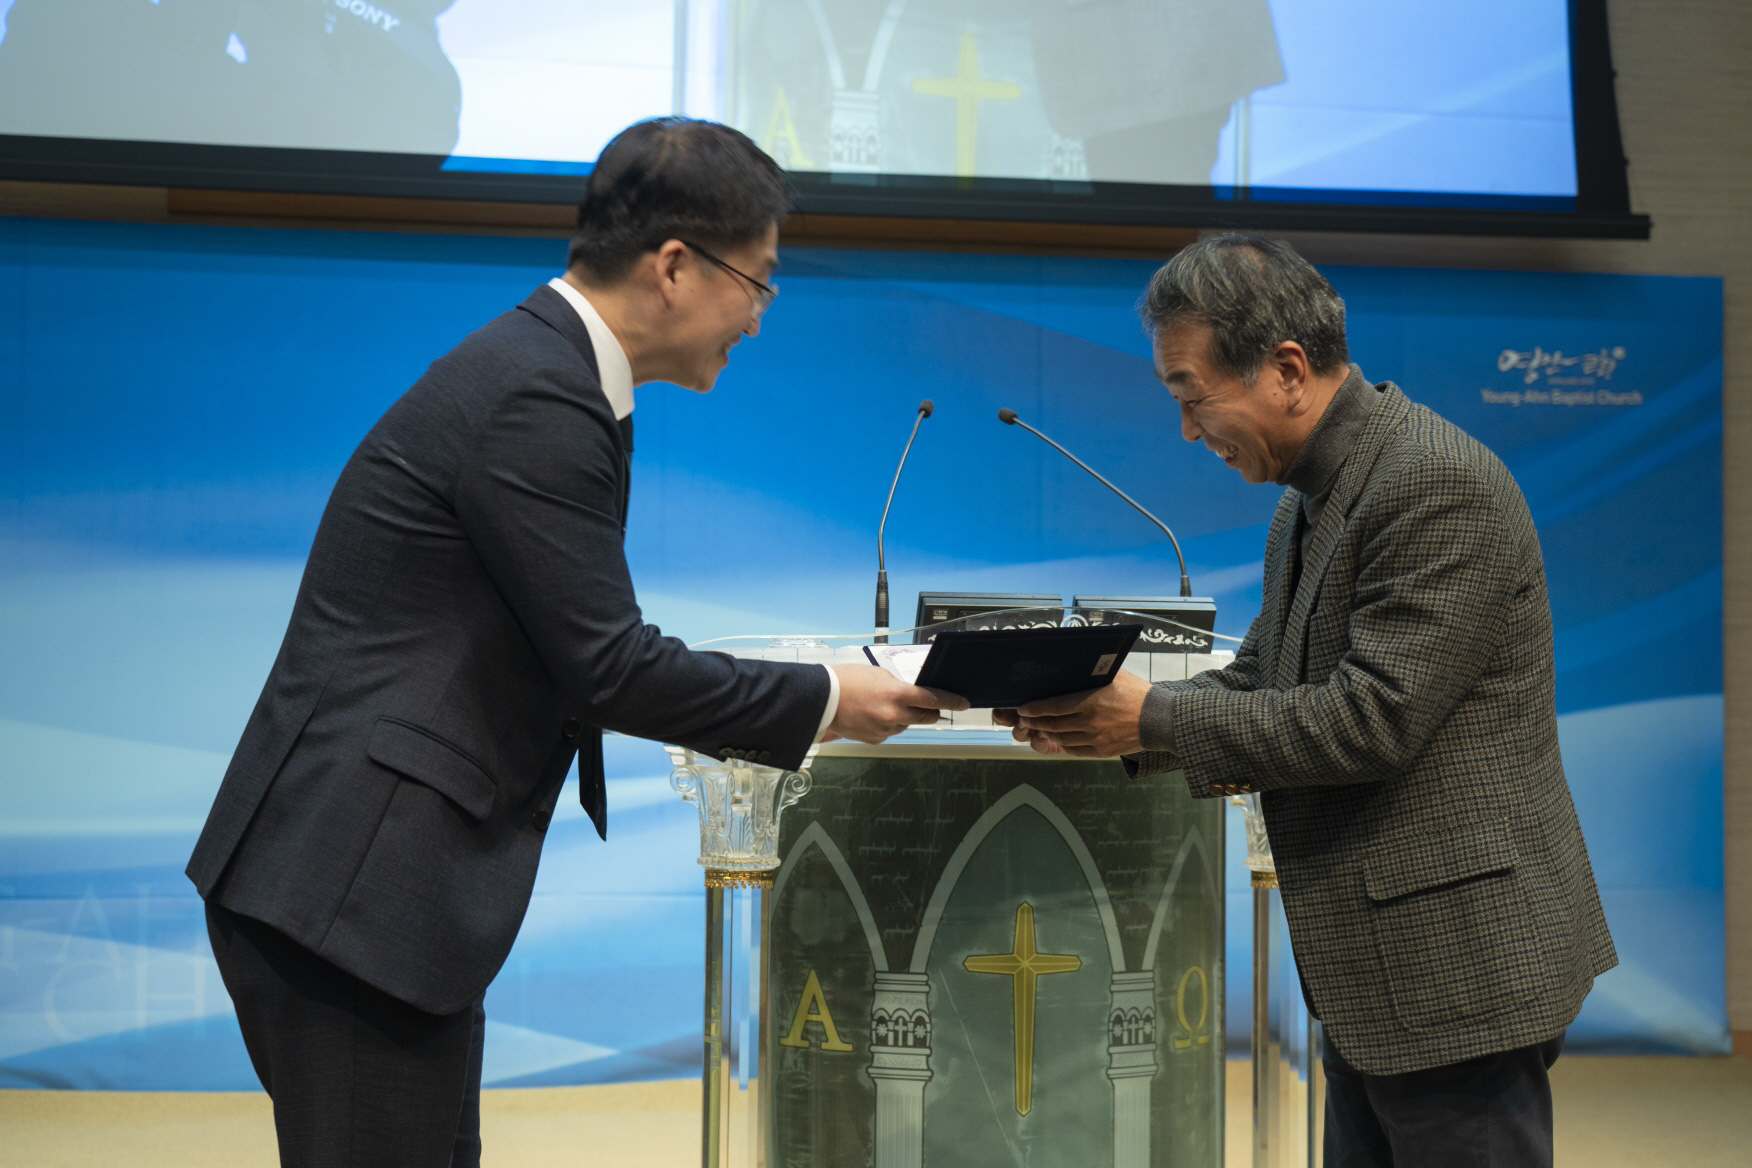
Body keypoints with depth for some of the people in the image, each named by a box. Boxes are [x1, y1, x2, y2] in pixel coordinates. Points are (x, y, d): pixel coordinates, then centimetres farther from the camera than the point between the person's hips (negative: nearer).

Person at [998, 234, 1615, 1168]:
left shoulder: (1441, 484, -18)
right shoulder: (1308, 503, 14)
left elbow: (1373, 718, -23)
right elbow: (1257, 682, 16)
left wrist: (1155, 720, -18)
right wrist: (1102, 720, -2)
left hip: (1458, 960, -10)